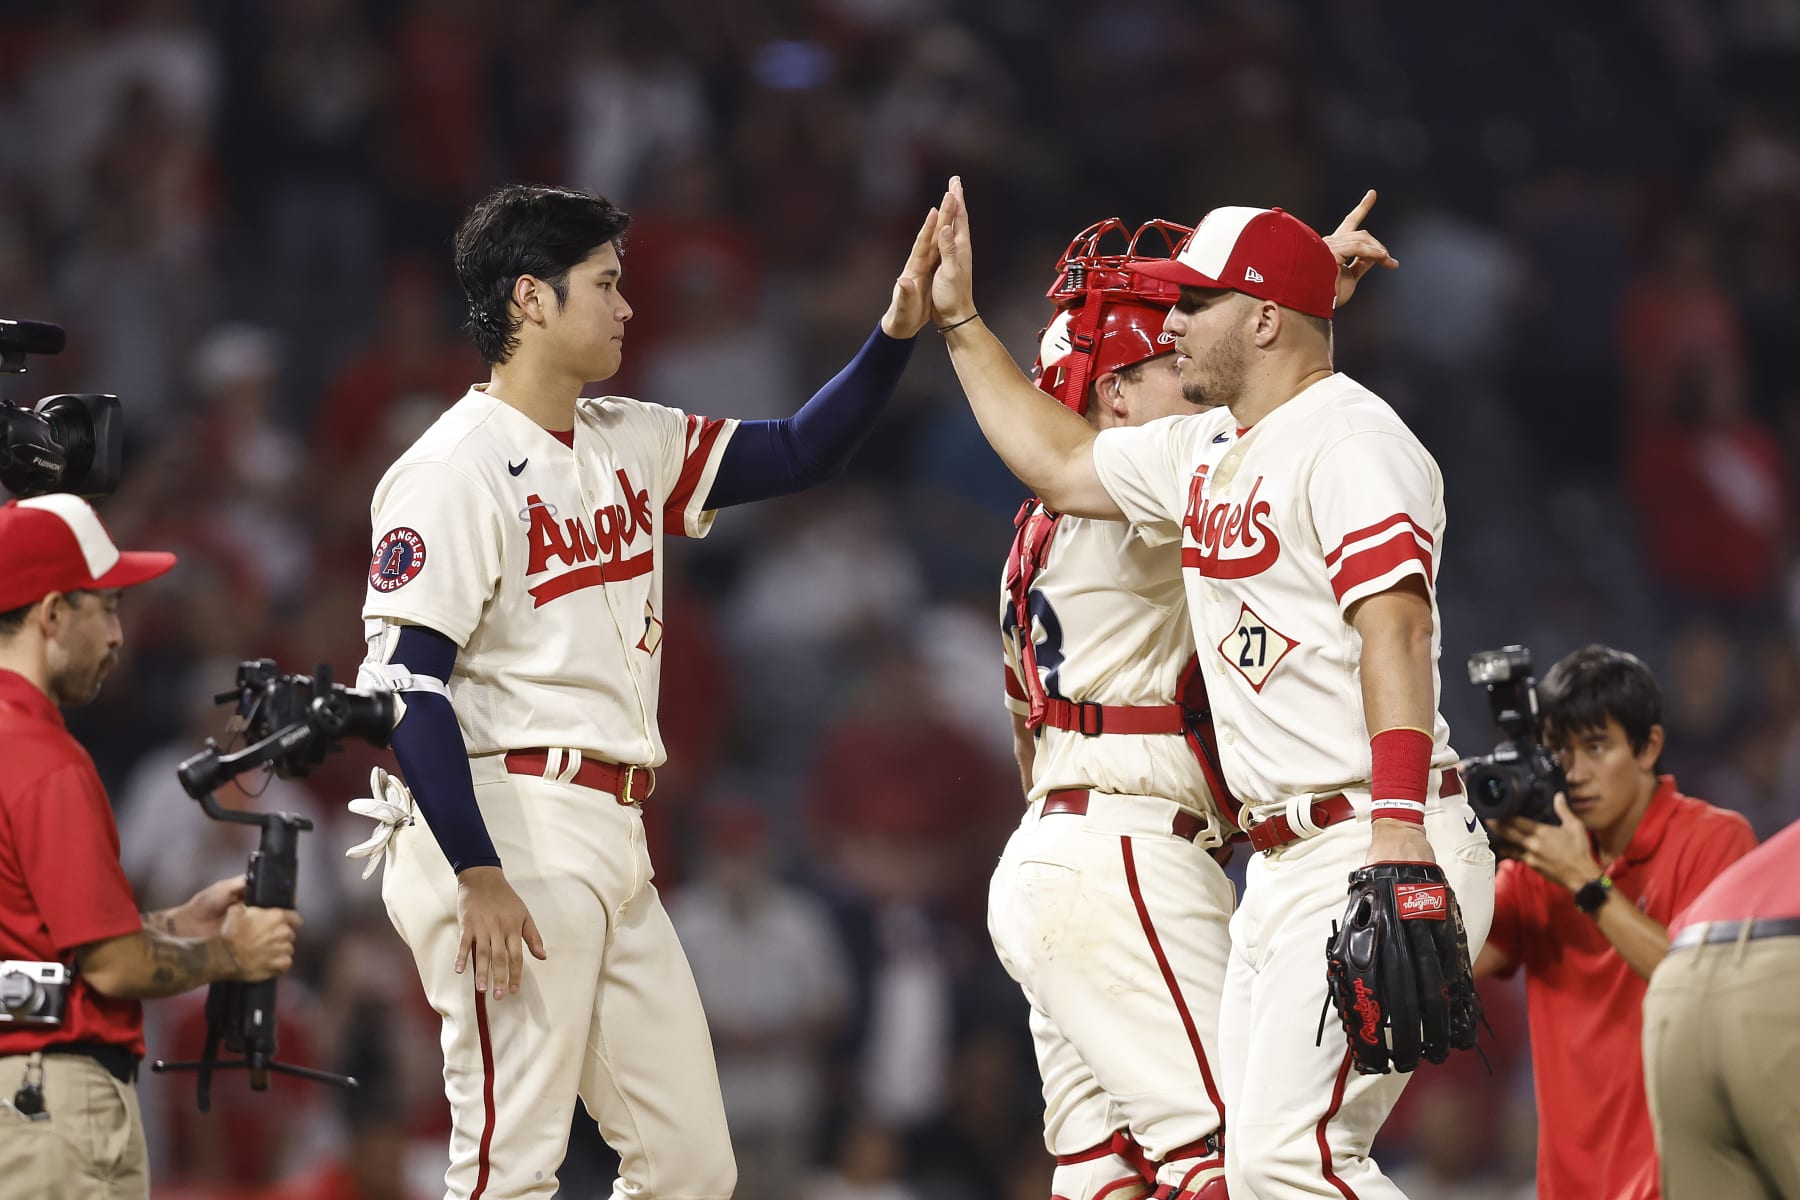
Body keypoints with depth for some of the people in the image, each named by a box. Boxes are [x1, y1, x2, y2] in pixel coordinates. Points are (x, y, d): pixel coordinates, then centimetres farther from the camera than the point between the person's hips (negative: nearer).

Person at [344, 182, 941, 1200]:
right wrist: (478, 875, -22)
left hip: (615, 846, 9)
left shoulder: (633, 446, 15)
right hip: (510, 828, -9)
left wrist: (898, 330, 2)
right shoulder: (458, 467, -10)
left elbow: (799, 454, 18)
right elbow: (405, 685, -16)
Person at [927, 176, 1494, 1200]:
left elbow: (1396, 627, -23)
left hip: (1372, 850, -10)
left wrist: (1398, 827, -34)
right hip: (1283, 869, 10)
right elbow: (1061, 462, 36)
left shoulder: (1349, 435, -12)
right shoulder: (1205, 451, 19)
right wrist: (961, 320, 35)